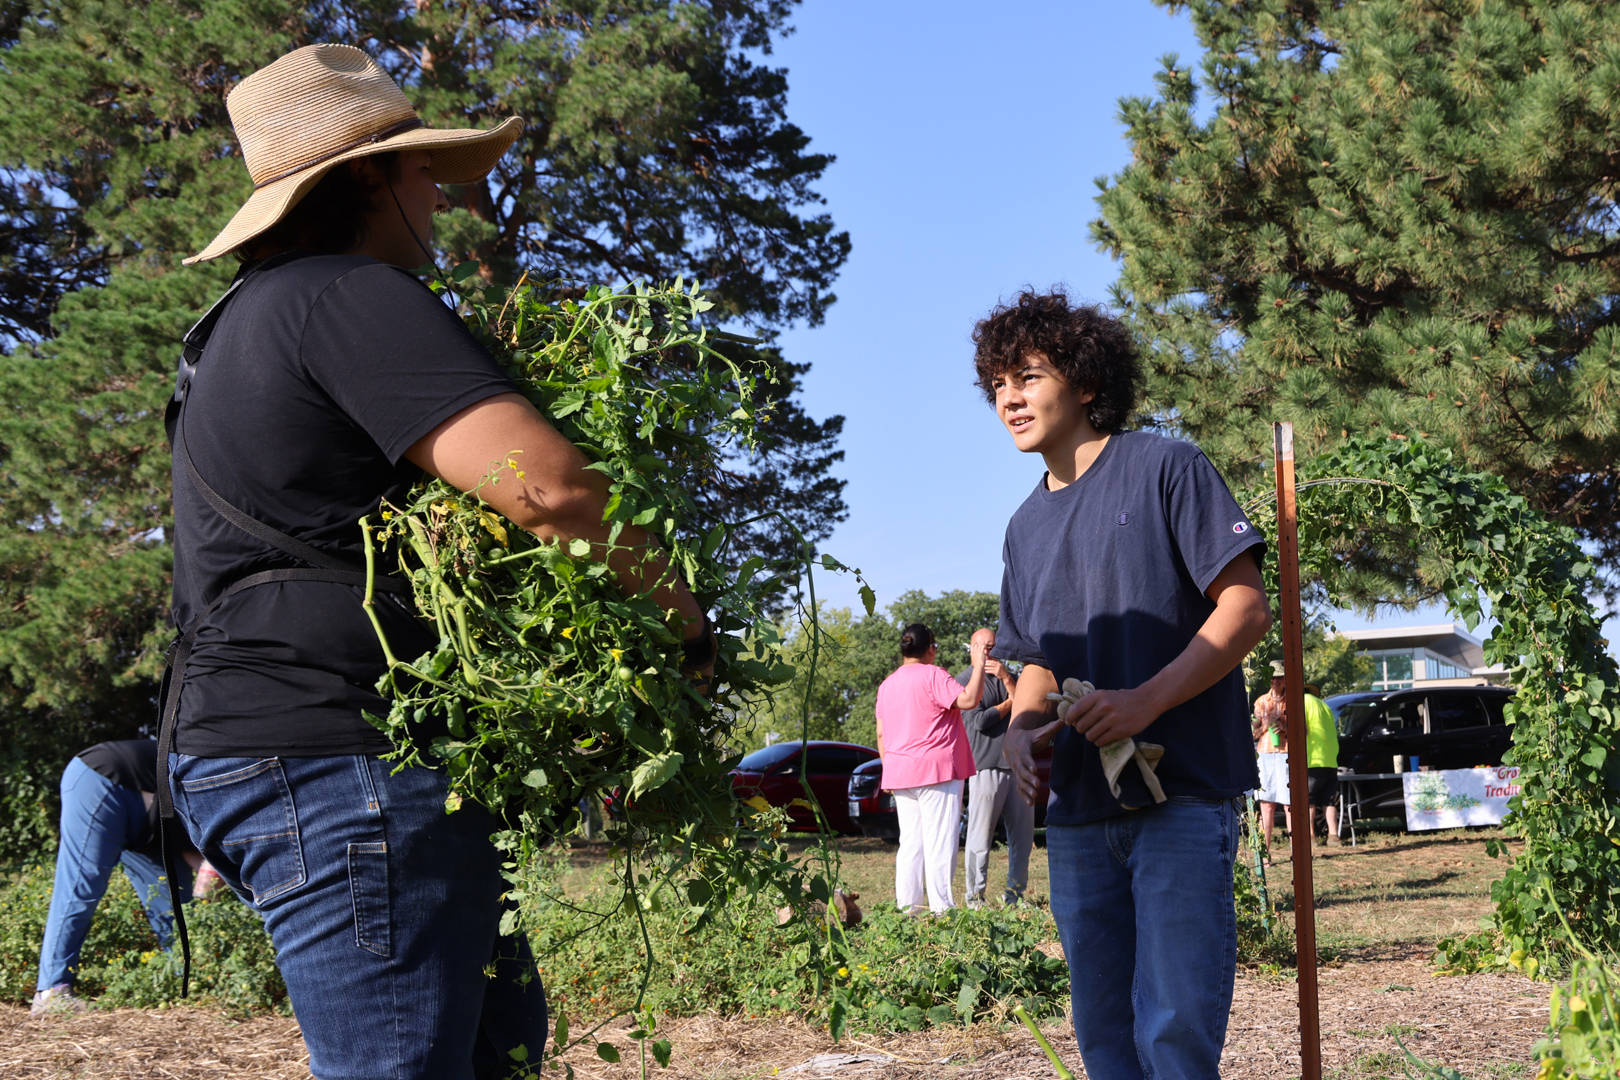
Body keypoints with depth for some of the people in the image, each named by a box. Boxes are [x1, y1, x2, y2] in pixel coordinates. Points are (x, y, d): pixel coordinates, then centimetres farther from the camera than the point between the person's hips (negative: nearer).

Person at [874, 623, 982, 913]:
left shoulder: (887, 684, 14)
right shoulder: (932, 676, -8)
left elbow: (881, 733, 16)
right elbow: (968, 699, -19)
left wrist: (889, 771, 21)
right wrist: (978, 665, -10)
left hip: (901, 775, 7)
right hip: (936, 770, -7)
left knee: (910, 843, 9)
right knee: (940, 843, -6)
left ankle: (907, 908, 6)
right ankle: (942, 909, -9)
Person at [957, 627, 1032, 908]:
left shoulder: (1009, 677, 19)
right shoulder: (964, 680, 3)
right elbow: (978, 721, -9)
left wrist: (1007, 679, -9)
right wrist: (1010, 703, 3)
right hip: (985, 766, -5)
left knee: (1023, 833, 3)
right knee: (981, 835, -5)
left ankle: (1014, 894, 10)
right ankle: (975, 897, 0)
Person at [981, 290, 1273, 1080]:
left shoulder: (1164, 468, -2)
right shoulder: (1026, 527, 17)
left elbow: (1247, 609, -8)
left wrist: (1145, 700, -20)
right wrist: (1020, 727, 1)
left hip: (1182, 795, -6)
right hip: (1079, 809, 7)